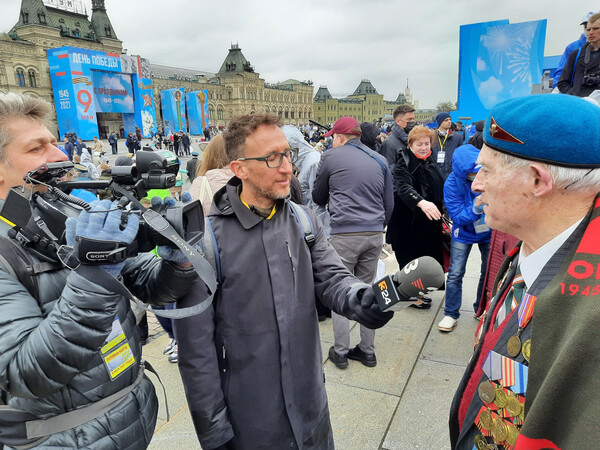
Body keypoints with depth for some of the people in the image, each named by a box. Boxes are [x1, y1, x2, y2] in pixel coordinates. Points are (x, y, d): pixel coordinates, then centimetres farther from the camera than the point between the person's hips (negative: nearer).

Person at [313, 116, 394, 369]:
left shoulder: (331, 157, 0)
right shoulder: (379, 160, 12)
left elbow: (318, 198, 11)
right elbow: (389, 203, 16)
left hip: (344, 234, -5)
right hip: (375, 234, 5)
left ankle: (340, 352, 13)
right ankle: (367, 351, 23)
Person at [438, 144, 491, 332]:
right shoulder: (452, 183, -26)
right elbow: (457, 216, -24)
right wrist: (475, 209, -43)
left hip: (489, 232, 2)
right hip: (464, 233, -2)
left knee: (489, 272, 13)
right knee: (455, 274, -3)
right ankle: (451, 314, 14)